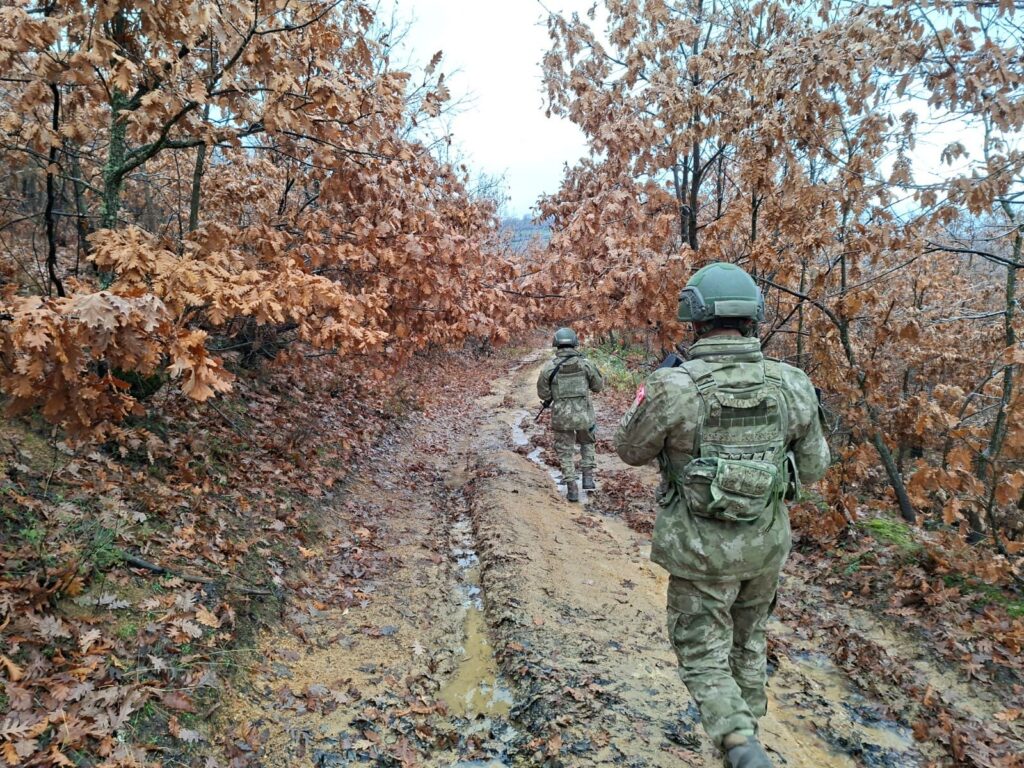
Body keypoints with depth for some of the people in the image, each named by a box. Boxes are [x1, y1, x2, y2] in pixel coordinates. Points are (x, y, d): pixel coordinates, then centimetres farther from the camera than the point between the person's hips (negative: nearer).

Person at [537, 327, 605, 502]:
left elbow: (543, 393, -3)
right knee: (587, 443, 27)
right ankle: (588, 477, 16)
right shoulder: (585, 363, -6)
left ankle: (572, 489, 11)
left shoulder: (550, 366, -8)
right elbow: (599, 386, 5)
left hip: (561, 415, -1)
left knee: (565, 451, 14)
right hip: (583, 414, 1)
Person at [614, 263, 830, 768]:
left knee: (704, 656, 12)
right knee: (749, 640, 26)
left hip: (701, 547, -4)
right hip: (767, 542, 4)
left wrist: (649, 392, 10)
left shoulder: (672, 387, -21)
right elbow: (813, 469, 4)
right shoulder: (792, 384, -9)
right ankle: (748, 727, 44)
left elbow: (631, 451, -3)